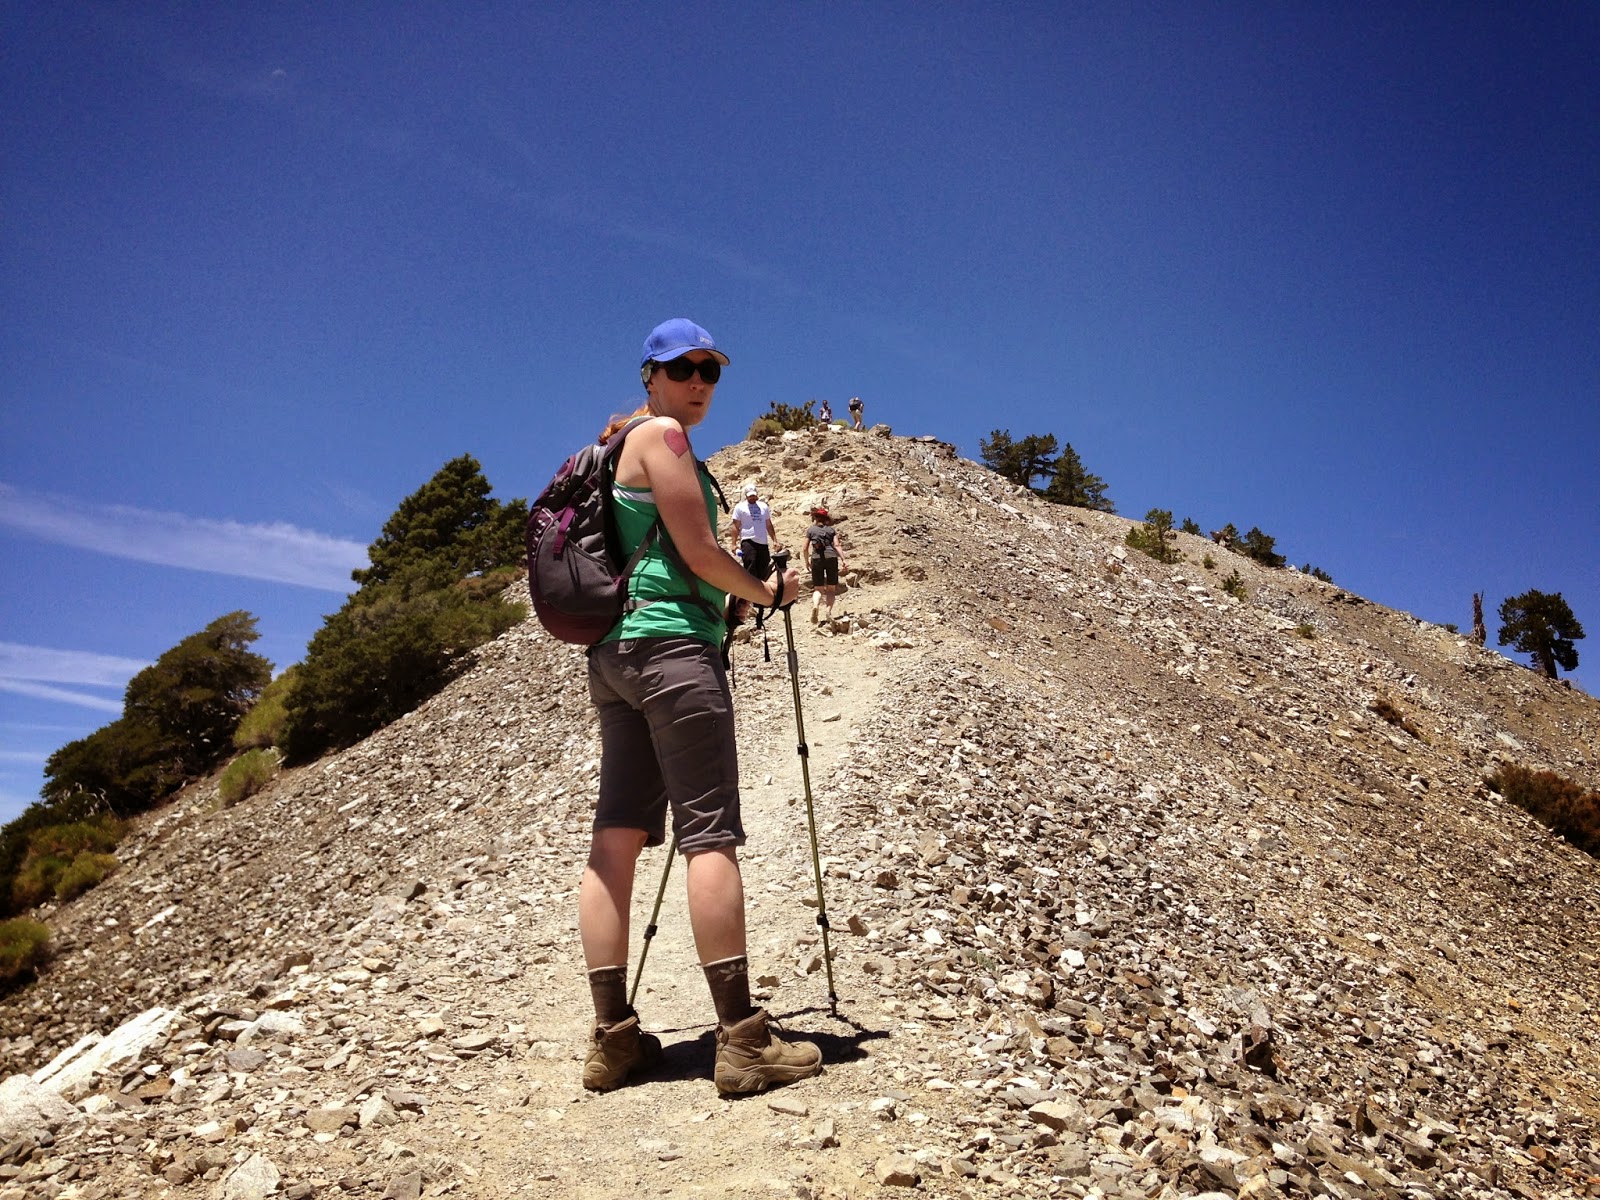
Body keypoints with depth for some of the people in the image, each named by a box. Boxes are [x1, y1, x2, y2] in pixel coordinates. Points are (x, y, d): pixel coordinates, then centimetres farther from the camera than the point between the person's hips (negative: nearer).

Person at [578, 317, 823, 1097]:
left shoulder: (622, 445, 23)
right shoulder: (662, 435, -4)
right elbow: (699, 553, -9)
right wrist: (768, 593, 5)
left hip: (613, 651, 9)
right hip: (671, 643, -9)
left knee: (617, 835, 4)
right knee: (711, 833, -10)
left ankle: (612, 1039, 7)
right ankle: (741, 1040, -8)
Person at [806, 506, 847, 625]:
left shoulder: (810, 530, 11)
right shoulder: (831, 529, 13)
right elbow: (837, 545, 0)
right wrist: (843, 559, -6)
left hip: (817, 558, 0)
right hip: (831, 558, 1)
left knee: (818, 588, 7)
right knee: (831, 588, 10)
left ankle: (815, 606, -21)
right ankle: (829, 610, -12)